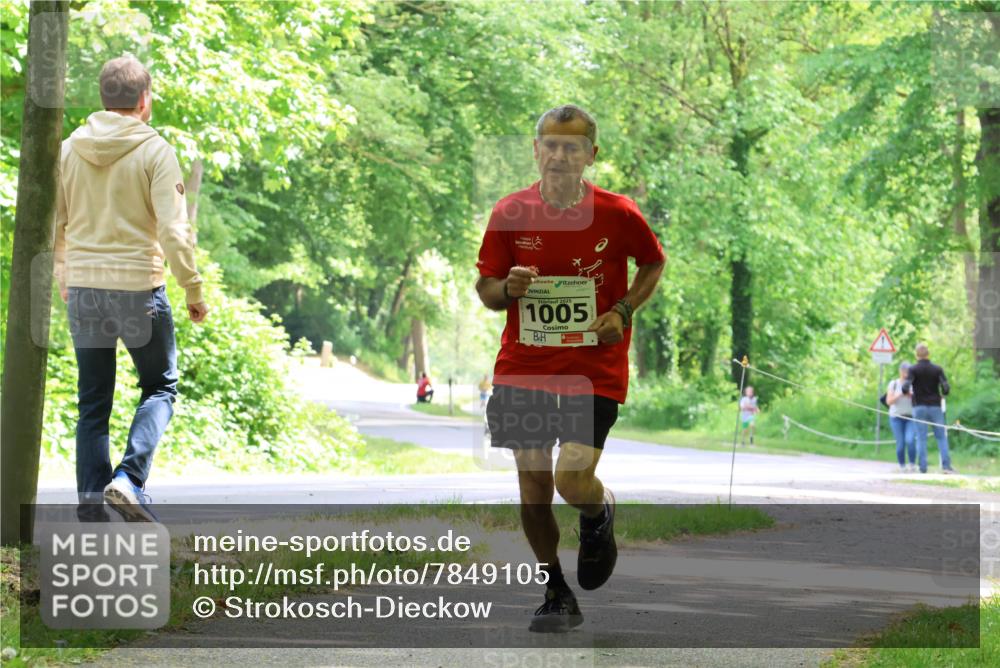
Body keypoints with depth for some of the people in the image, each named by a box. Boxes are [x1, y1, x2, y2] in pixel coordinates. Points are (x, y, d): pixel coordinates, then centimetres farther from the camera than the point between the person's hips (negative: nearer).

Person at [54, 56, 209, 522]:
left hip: (83, 291, 4)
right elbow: (173, 230, -14)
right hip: (138, 289, -4)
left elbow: (52, 227, 9)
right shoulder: (154, 151, -8)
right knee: (160, 387, 13)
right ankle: (130, 477, -7)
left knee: (93, 404, 11)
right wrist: (194, 291, -5)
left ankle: (91, 506, 7)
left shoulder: (69, 150, 5)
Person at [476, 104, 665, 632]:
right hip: (523, 369, 2)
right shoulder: (509, 214, -2)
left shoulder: (618, 214, -6)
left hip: (594, 370, -2)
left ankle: (601, 516, 24)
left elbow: (653, 263, 12)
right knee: (532, 485, 2)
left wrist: (623, 310, -4)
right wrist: (507, 288, -15)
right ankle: (557, 595, 21)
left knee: (573, 481, -15)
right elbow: (485, 288, 8)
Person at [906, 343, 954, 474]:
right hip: (935, 406, 1)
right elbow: (946, 388, -8)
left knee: (921, 438, 2)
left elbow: (906, 386, -17)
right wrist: (942, 395, 14)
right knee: (941, 437, 6)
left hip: (919, 407, -1)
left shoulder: (913, 370, -4)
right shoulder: (937, 369, 1)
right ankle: (946, 465, -4)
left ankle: (923, 467, -4)